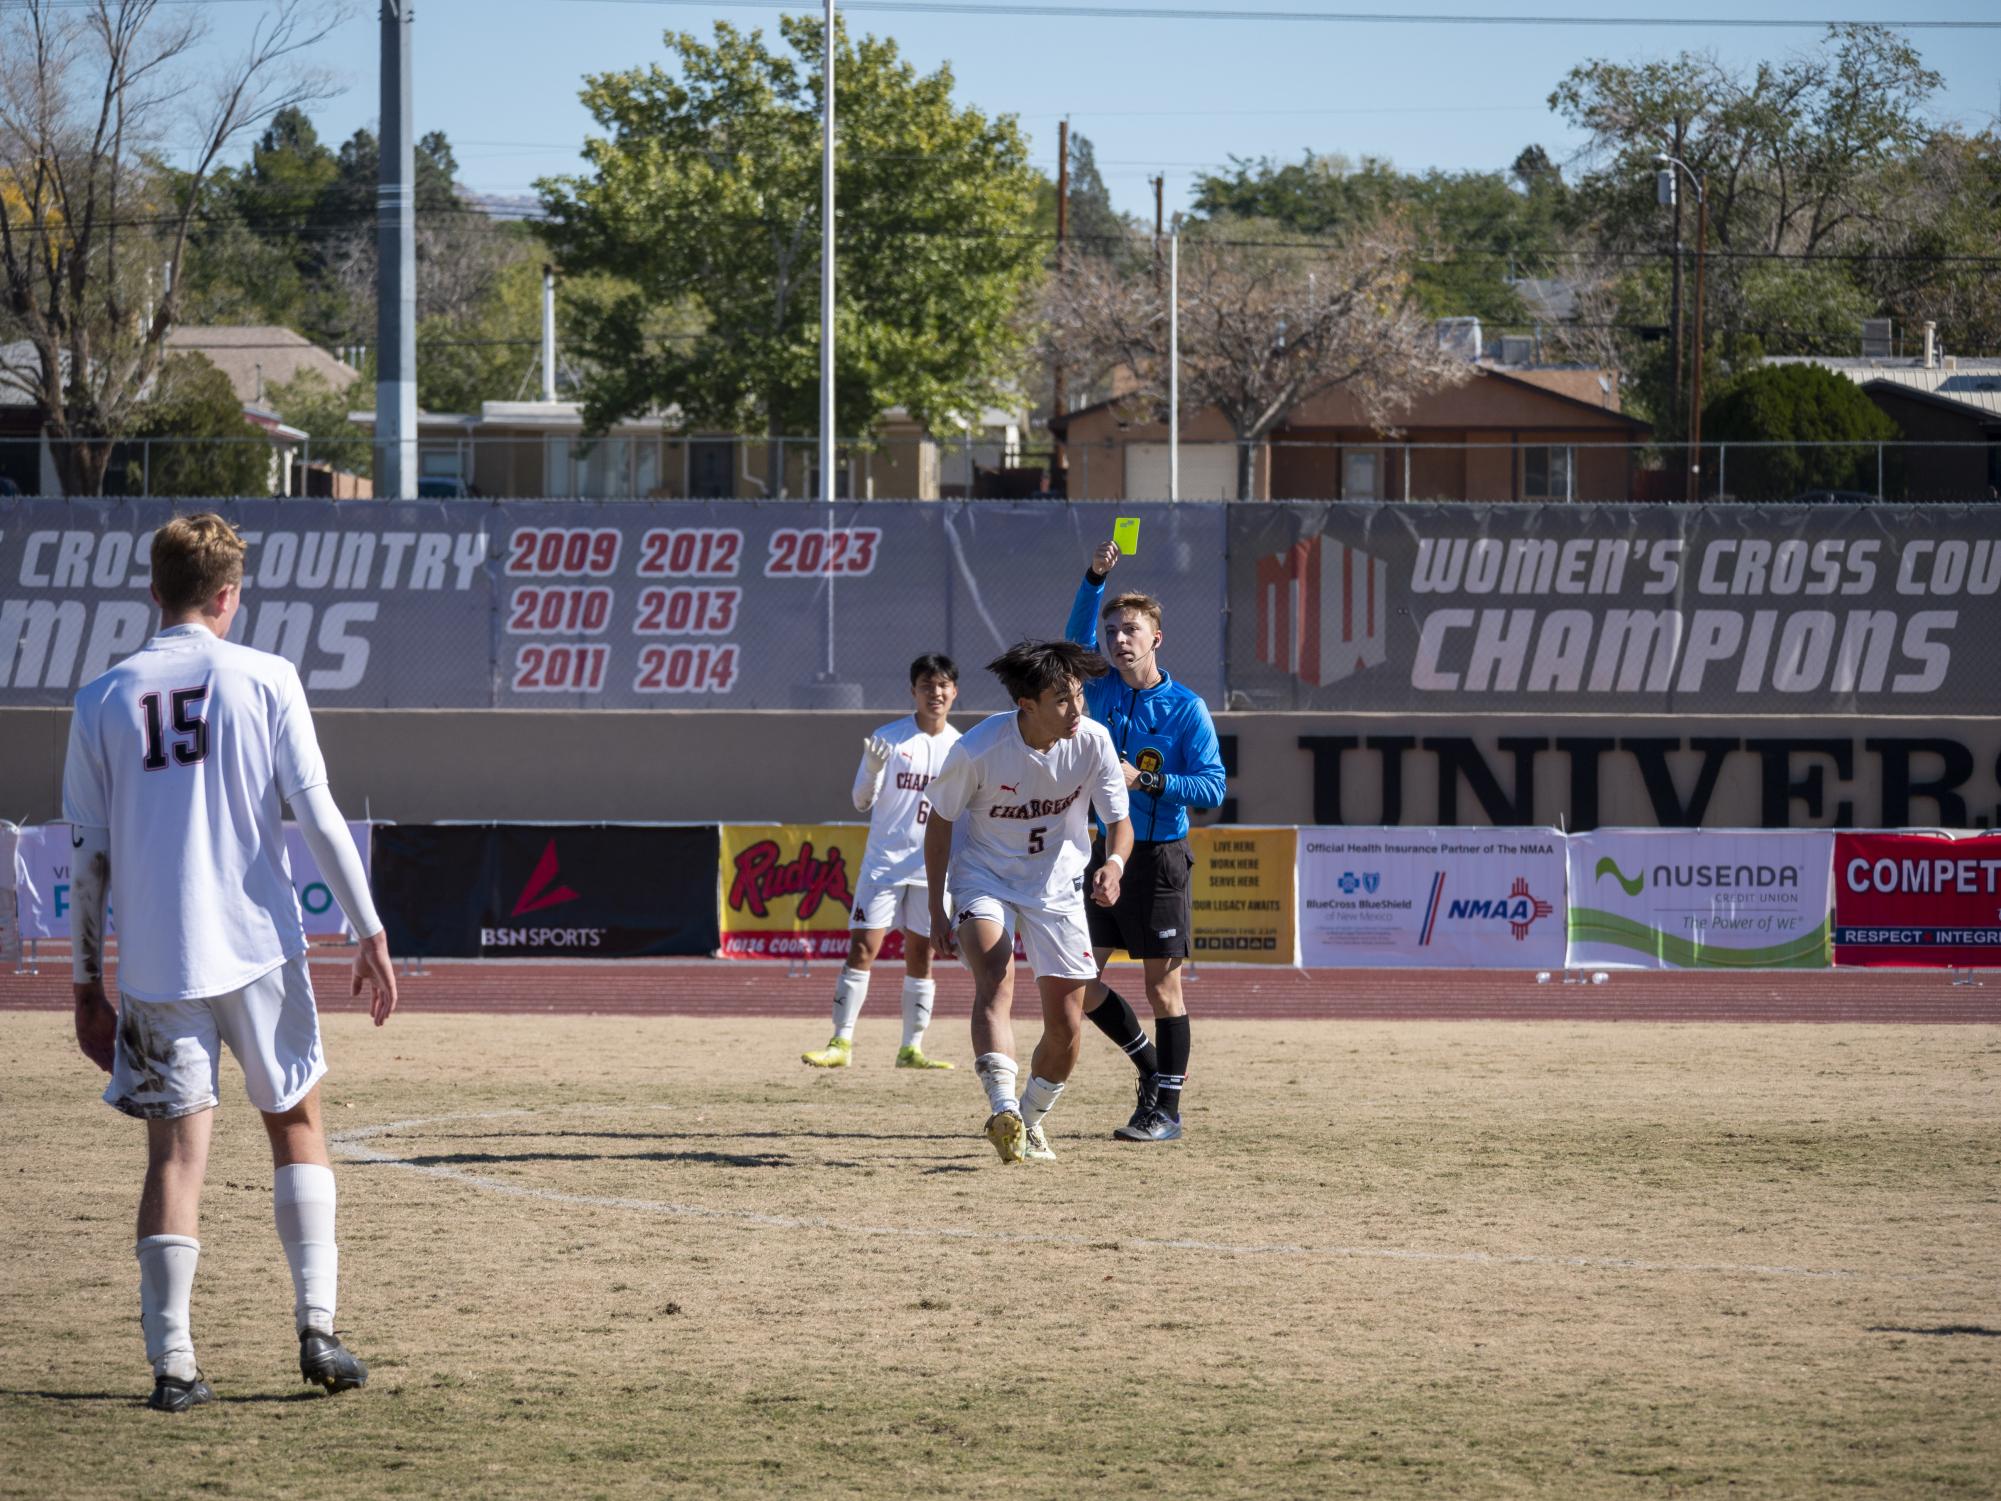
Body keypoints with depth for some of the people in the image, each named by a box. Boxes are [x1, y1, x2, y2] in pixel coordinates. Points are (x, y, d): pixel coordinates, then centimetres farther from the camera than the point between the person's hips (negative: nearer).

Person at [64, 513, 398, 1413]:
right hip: (256, 946, -1)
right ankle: (317, 1329, 8)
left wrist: (87, 976, 11)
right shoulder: (263, 680, -2)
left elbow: (89, 856, 4)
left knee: (176, 1148, 3)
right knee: (295, 1118, 16)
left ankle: (171, 1364, -3)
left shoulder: (103, 700, 3)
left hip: (152, 960, 1)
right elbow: (318, 816, -6)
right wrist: (370, 934, -1)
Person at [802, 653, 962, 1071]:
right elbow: (863, 803, -5)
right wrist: (873, 771, -23)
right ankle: (841, 1043, -7)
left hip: (932, 868, 3)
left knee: (920, 955, 6)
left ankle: (912, 1049, 12)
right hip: (884, 863, -3)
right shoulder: (889, 739, -4)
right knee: (863, 948, -9)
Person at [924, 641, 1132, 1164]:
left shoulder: (1092, 742, -16)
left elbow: (1119, 822, -7)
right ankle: (1003, 1112, -42)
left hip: (1056, 885, 3)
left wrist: (1113, 865, -31)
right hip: (983, 877, -3)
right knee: (995, 979, -30)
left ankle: (1030, 1122, 25)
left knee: (1066, 1027, 0)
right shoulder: (978, 748, -22)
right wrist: (937, 912, -5)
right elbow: (940, 822, -7)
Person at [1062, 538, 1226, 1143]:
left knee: (1162, 986, -2)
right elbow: (1077, 634, 13)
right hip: (1106, 851, 6)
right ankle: (1150, 1066, 25)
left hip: (1159, 859, -6)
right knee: (1077, 979, 5)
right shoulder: (1102, 690, 6)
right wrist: (1095, 577, 0)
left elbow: (1213, 788, -10)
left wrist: (1146, 780, -20)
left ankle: (1166, 1110, 4)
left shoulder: (1186, 708, -7)